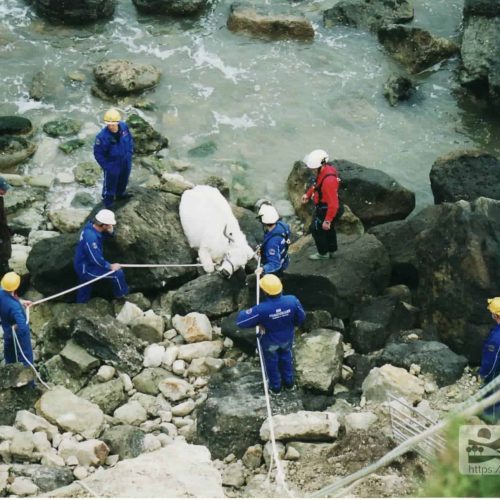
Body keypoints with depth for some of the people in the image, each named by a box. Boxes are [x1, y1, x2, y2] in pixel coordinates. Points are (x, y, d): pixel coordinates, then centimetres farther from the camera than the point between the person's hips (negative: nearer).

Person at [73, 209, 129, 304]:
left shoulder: (92, 226, -6)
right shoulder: (90, 237, -33)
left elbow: (107, 234, 10)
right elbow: (96, 259, -30)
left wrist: (110, 231, -13)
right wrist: (110, 266, -17)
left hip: (84, 265, 9)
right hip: (86, 268, -9)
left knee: (84, 295, 25)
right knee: (118, 273, -7)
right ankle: (123, 296, 15)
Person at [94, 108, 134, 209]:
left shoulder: (124, 126, -19)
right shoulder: (102, 136, -34)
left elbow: (130, 139, 3)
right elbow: (98, 153, -21)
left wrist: (130, 153, 2)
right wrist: (106, 166, -19)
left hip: (126, 162, 6)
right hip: (112, 165, -6)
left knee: (123, 180, 31)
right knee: (110, 185, 15)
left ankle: (120, 194, 60)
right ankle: (108, 204, 39)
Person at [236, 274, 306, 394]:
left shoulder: (262, 309, -42)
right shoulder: (292, 300, -32)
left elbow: (240, 321, -32)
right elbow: (301, 317, -12)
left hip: (269, 341, -3)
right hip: (287, 337, 3)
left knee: (271, 362, 28)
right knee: (286, 357, 33)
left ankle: (275, 386, 51)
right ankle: (289, 382, 55)